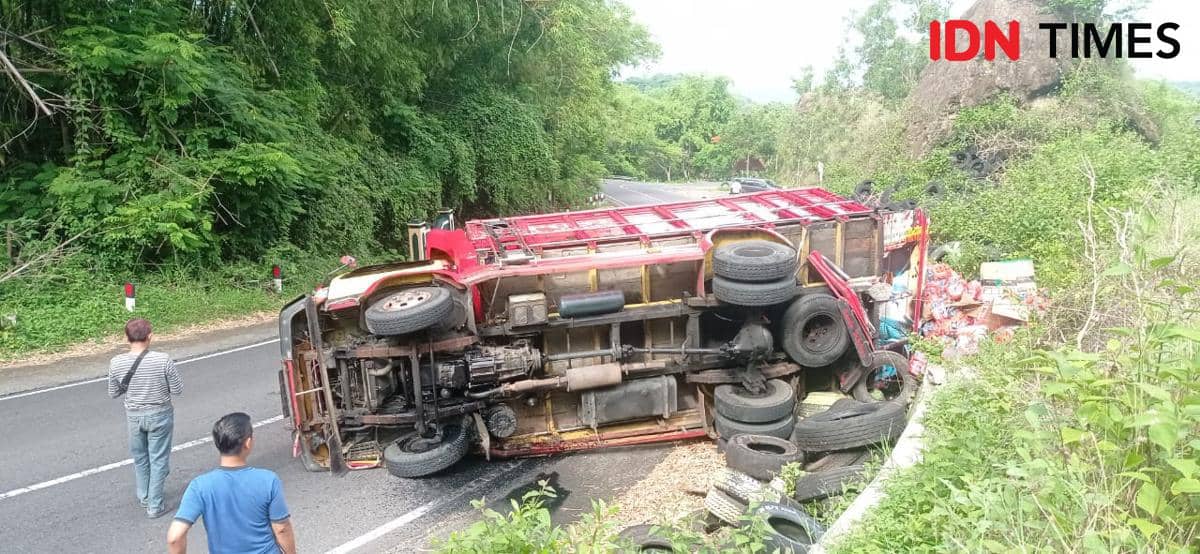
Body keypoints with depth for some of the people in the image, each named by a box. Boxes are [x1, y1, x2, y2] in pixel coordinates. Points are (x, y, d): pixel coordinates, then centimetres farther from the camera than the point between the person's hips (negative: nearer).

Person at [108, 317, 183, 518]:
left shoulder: (116, 363, -15)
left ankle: (144, 497, 41)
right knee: (158, 460, 12)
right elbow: (178, 390, -13)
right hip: (159, 415, -3)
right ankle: (154, 506, 20)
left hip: (134, 416, 3)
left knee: (140, 458, 24)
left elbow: (113, 393, -1)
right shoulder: (163, 360, -23)